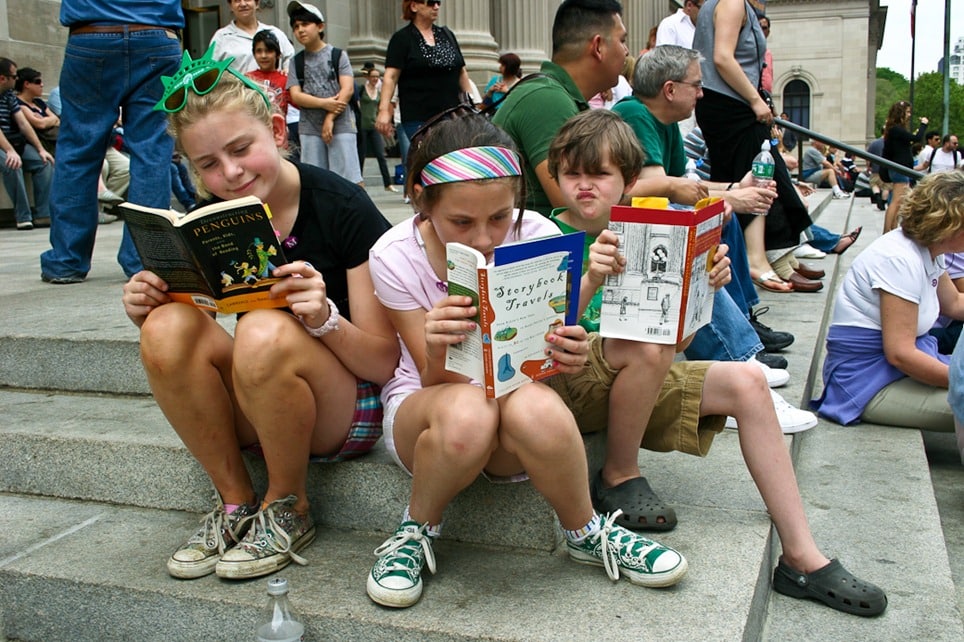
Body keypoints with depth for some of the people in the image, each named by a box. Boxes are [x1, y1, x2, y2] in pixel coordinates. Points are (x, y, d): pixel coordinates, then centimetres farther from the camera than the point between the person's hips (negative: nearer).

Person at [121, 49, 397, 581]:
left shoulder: (342, 208, -14)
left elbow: (385, 362, -14)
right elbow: (179, 355, 5)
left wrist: (324, 316, -33)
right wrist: (147, 312, -17)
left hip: (350, 412, -4)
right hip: (251, 416, 4)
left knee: (264, 333, -34)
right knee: (168, 327, -23)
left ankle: (288, 509, -9)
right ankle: (235, 502, -5)